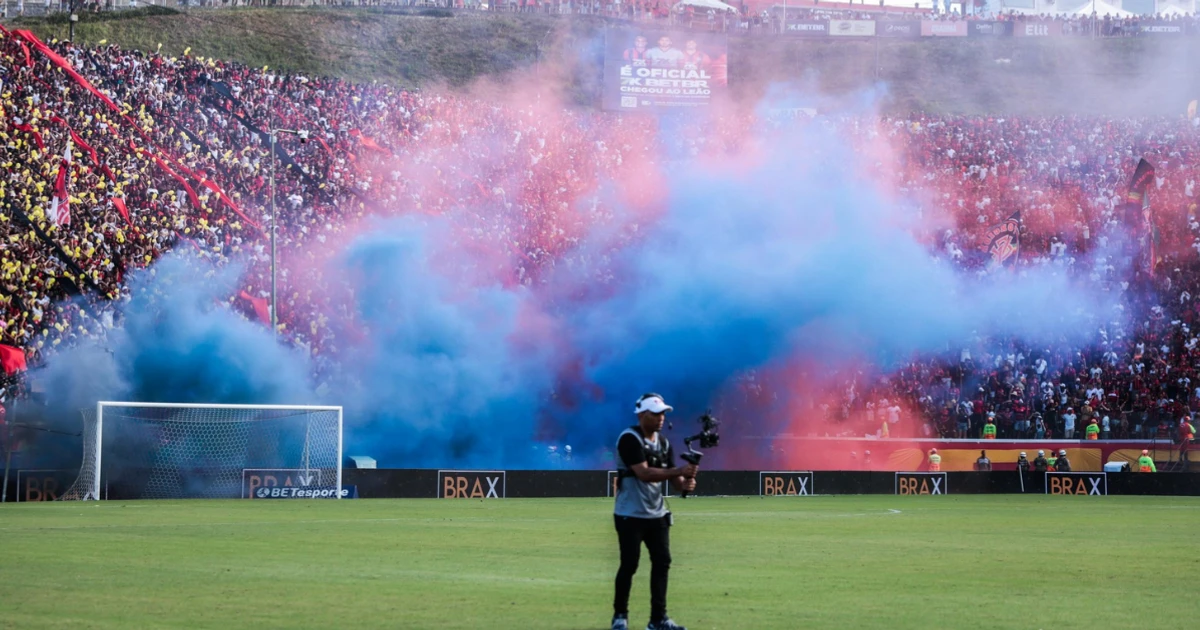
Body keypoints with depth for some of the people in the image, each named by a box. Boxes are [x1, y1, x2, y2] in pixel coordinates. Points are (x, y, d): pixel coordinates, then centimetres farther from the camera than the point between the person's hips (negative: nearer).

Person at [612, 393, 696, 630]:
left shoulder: (663, 442, 9)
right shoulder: (629, 439, -16)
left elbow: (671, 475, 6)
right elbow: (644, 473, -26)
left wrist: (684, 484, -18)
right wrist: (680, 471, -30)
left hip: (656, 514, 7)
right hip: (630, 515, -7)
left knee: (662, 562, 4)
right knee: (629, 564, -2)